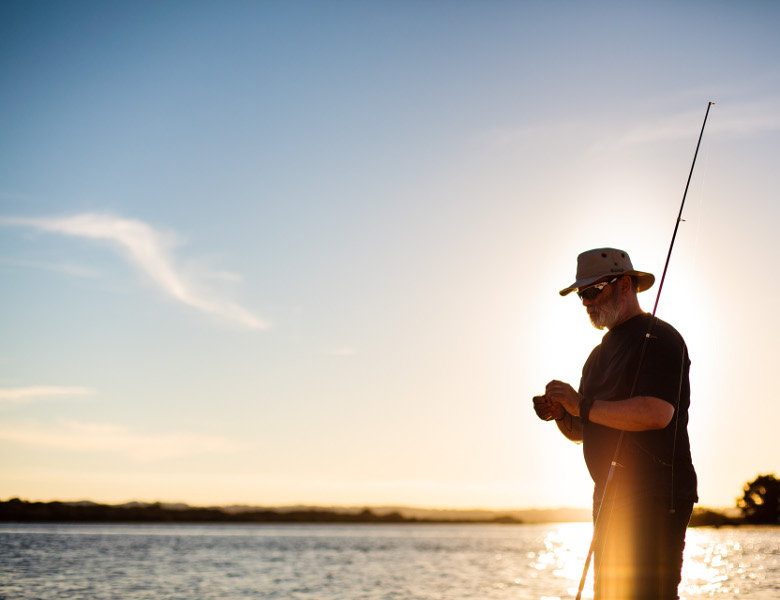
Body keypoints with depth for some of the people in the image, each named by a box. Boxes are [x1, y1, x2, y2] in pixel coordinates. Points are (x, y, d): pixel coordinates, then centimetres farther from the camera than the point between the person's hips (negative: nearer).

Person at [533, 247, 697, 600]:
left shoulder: (658, 338, -6)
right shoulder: (601, 353, 22)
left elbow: (657, 413, -22)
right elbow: (583, 432, 25)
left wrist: (583, 406, -17)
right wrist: (560, 415, 2)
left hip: (655, 496, -9)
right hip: (610, 498, 9)